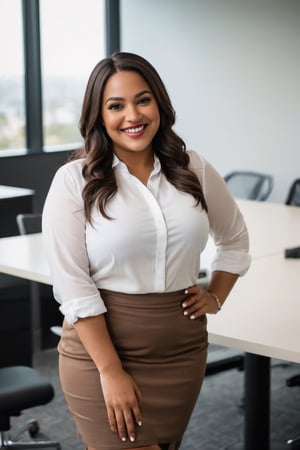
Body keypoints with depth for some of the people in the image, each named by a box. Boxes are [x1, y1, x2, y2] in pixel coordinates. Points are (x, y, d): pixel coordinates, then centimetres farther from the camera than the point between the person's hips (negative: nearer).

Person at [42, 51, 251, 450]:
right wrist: (111, 370, -16)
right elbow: (73, 286, -13)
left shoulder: (193, 169, 3)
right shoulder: (74, 181, -9)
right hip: (102, 345, -4)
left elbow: (235, 237, 20)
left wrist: (216, 297, 9)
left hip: (182, 352, 4)